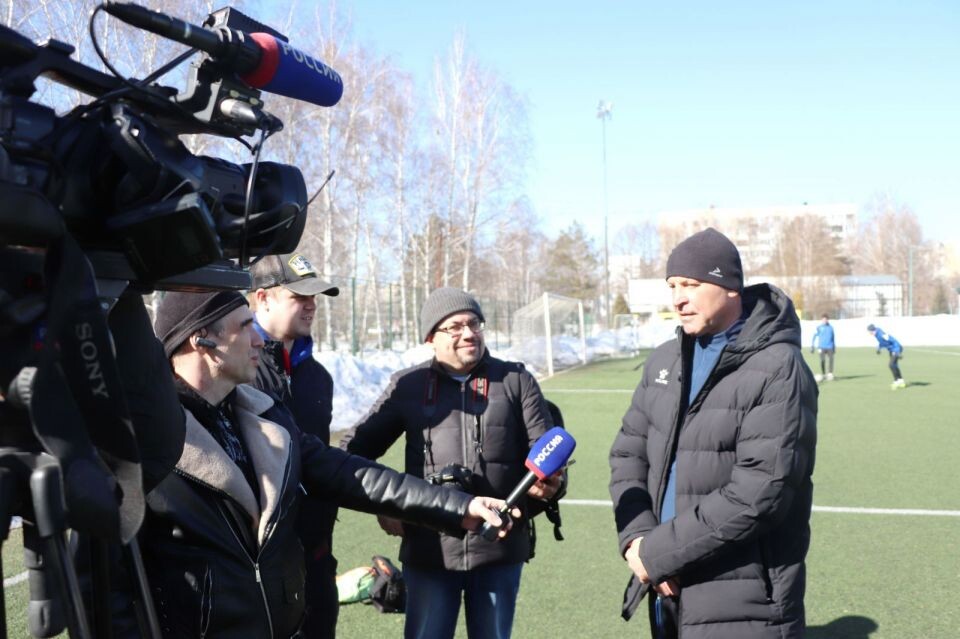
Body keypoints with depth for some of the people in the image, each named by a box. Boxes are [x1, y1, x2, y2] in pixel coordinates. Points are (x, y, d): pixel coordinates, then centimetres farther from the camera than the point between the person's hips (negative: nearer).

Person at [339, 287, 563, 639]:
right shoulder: (408, 386, 5)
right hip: (428, 550, 0)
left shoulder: (515, 380, 6)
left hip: (500, 547, 1)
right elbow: (356, 448, 11)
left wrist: (546, 484, -17)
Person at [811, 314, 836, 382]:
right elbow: (814, 336, 5)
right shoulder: (819, 328, 4)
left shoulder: (830, 328, 11)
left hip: (830, 347, 2)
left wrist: (834, 347, 20)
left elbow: (833, 337, 20)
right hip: (822, 347, -2)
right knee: (822, 361, -6)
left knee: (831, 360, -12)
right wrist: (812, 346, 0)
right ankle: (823, 374, 7)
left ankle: (830, 373, -7)